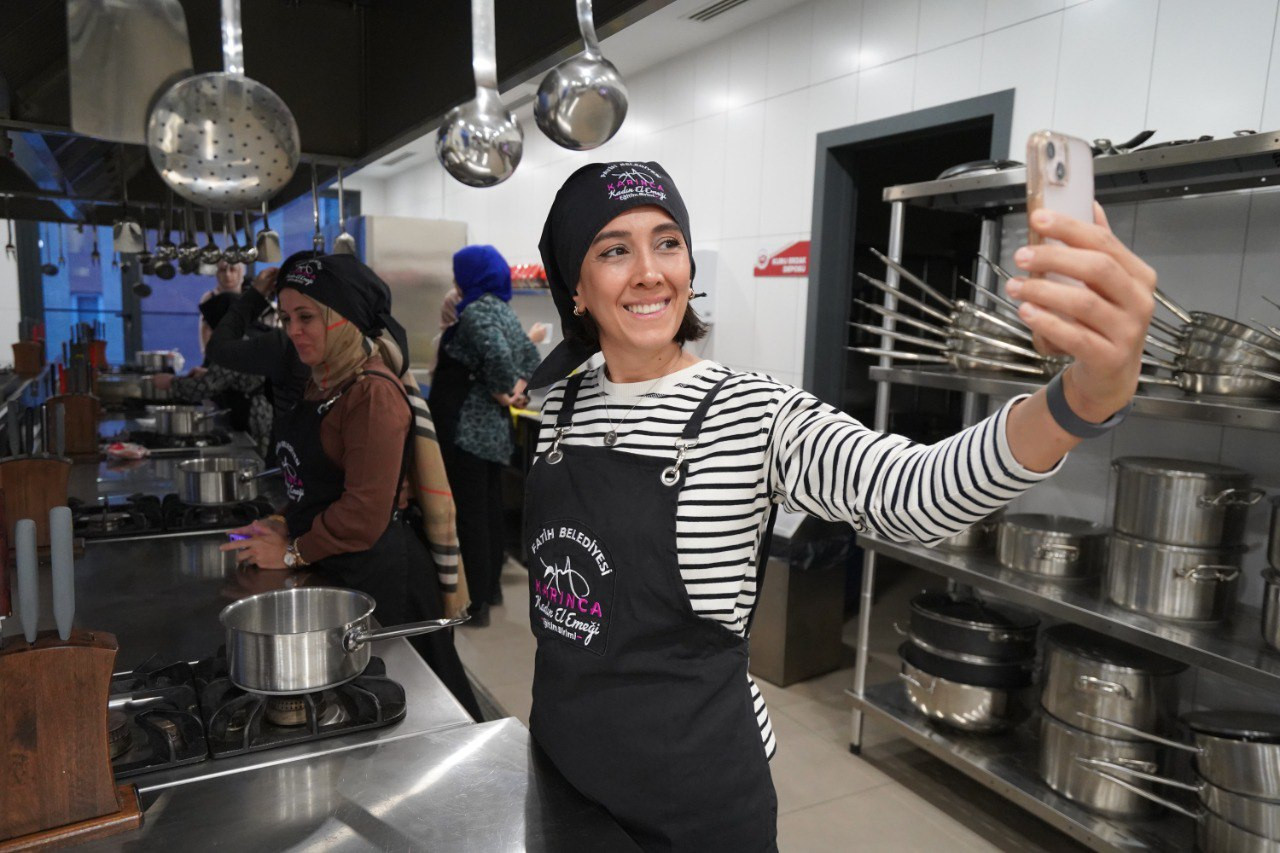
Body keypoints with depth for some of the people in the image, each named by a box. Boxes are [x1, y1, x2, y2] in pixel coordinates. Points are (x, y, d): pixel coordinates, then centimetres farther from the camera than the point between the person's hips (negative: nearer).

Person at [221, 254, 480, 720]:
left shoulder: (373, 392, -19)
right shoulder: (323, 384, 10)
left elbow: (365, 513, -21)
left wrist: (293, 553, -10)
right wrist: (284, 525, 6)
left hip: (378, 577, -9)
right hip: (331, 572, 9)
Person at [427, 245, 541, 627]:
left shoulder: (475, 311, -16)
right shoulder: (503, 309, 12)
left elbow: (497, 354, -32)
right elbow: (530, 354, 16)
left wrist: (502, 391, -16)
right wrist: (519, 387, 1)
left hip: (467, 427, -9)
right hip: (493, 426, 9)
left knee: (468, 514, -3)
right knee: (490, 508, 16)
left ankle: (474, 602, 4)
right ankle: (490, 586, 29)